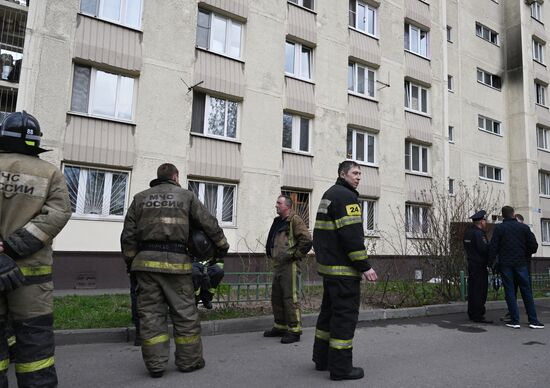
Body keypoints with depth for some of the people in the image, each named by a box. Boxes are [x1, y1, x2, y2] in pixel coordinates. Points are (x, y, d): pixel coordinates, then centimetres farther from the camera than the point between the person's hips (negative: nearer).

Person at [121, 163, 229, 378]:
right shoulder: (186, 196, 8)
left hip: (146, 261, 3)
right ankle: (189, 360, 15)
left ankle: (155, 364, 11)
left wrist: (130, 260, 18)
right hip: (175, 261, -3)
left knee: (151, 313, 8)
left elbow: (128, 234, 11)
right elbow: (209, 223, 9)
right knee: (185, 313, 7)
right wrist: (222, 245, 21)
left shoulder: (140, 198, 15)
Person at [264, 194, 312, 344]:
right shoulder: (278, 222, 17)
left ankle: (294, 330, 2)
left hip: (289, 265, -9)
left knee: (290, 297, -6)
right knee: (276, 297, 15)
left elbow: (306, 240, -20)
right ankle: (280, 327, 27)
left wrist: (295, 255, -13)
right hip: (277, 265, 10)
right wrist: (272, 256, 20)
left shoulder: (295, 220, -11)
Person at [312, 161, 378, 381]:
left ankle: (322, 359, 25)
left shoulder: (328, 195, 18)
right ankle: (340, 367, 3)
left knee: (329, 311, 16)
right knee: (345, 315, -3)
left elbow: (319, 233, 20)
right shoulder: (346, 196, -12)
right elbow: (352, 235, -21)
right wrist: (365, 266, -17)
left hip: (327, 266, 10)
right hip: (343, 268, -10)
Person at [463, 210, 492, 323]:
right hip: (480, 266, -9)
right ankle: (478, 316, -2)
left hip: (471, 264, 9)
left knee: (472, 290, 14)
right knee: (480, 290, -5)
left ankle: (472, 314, 21)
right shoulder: (478, 233, -16)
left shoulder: (468, 231, 13)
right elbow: (484, 249, -23)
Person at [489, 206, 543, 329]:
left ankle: (515, 320, 2)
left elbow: (493, 247, -8)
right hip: (521, 263, 2)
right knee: (526, 291, 9)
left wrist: (491, 262, 1)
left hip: (505, 264, -2)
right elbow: (534, 245, 1)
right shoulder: (524, 227, 3)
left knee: (509, 291, 2)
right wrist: (526, 254, 19)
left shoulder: (499, 228, -3)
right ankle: (533, 320, 10)